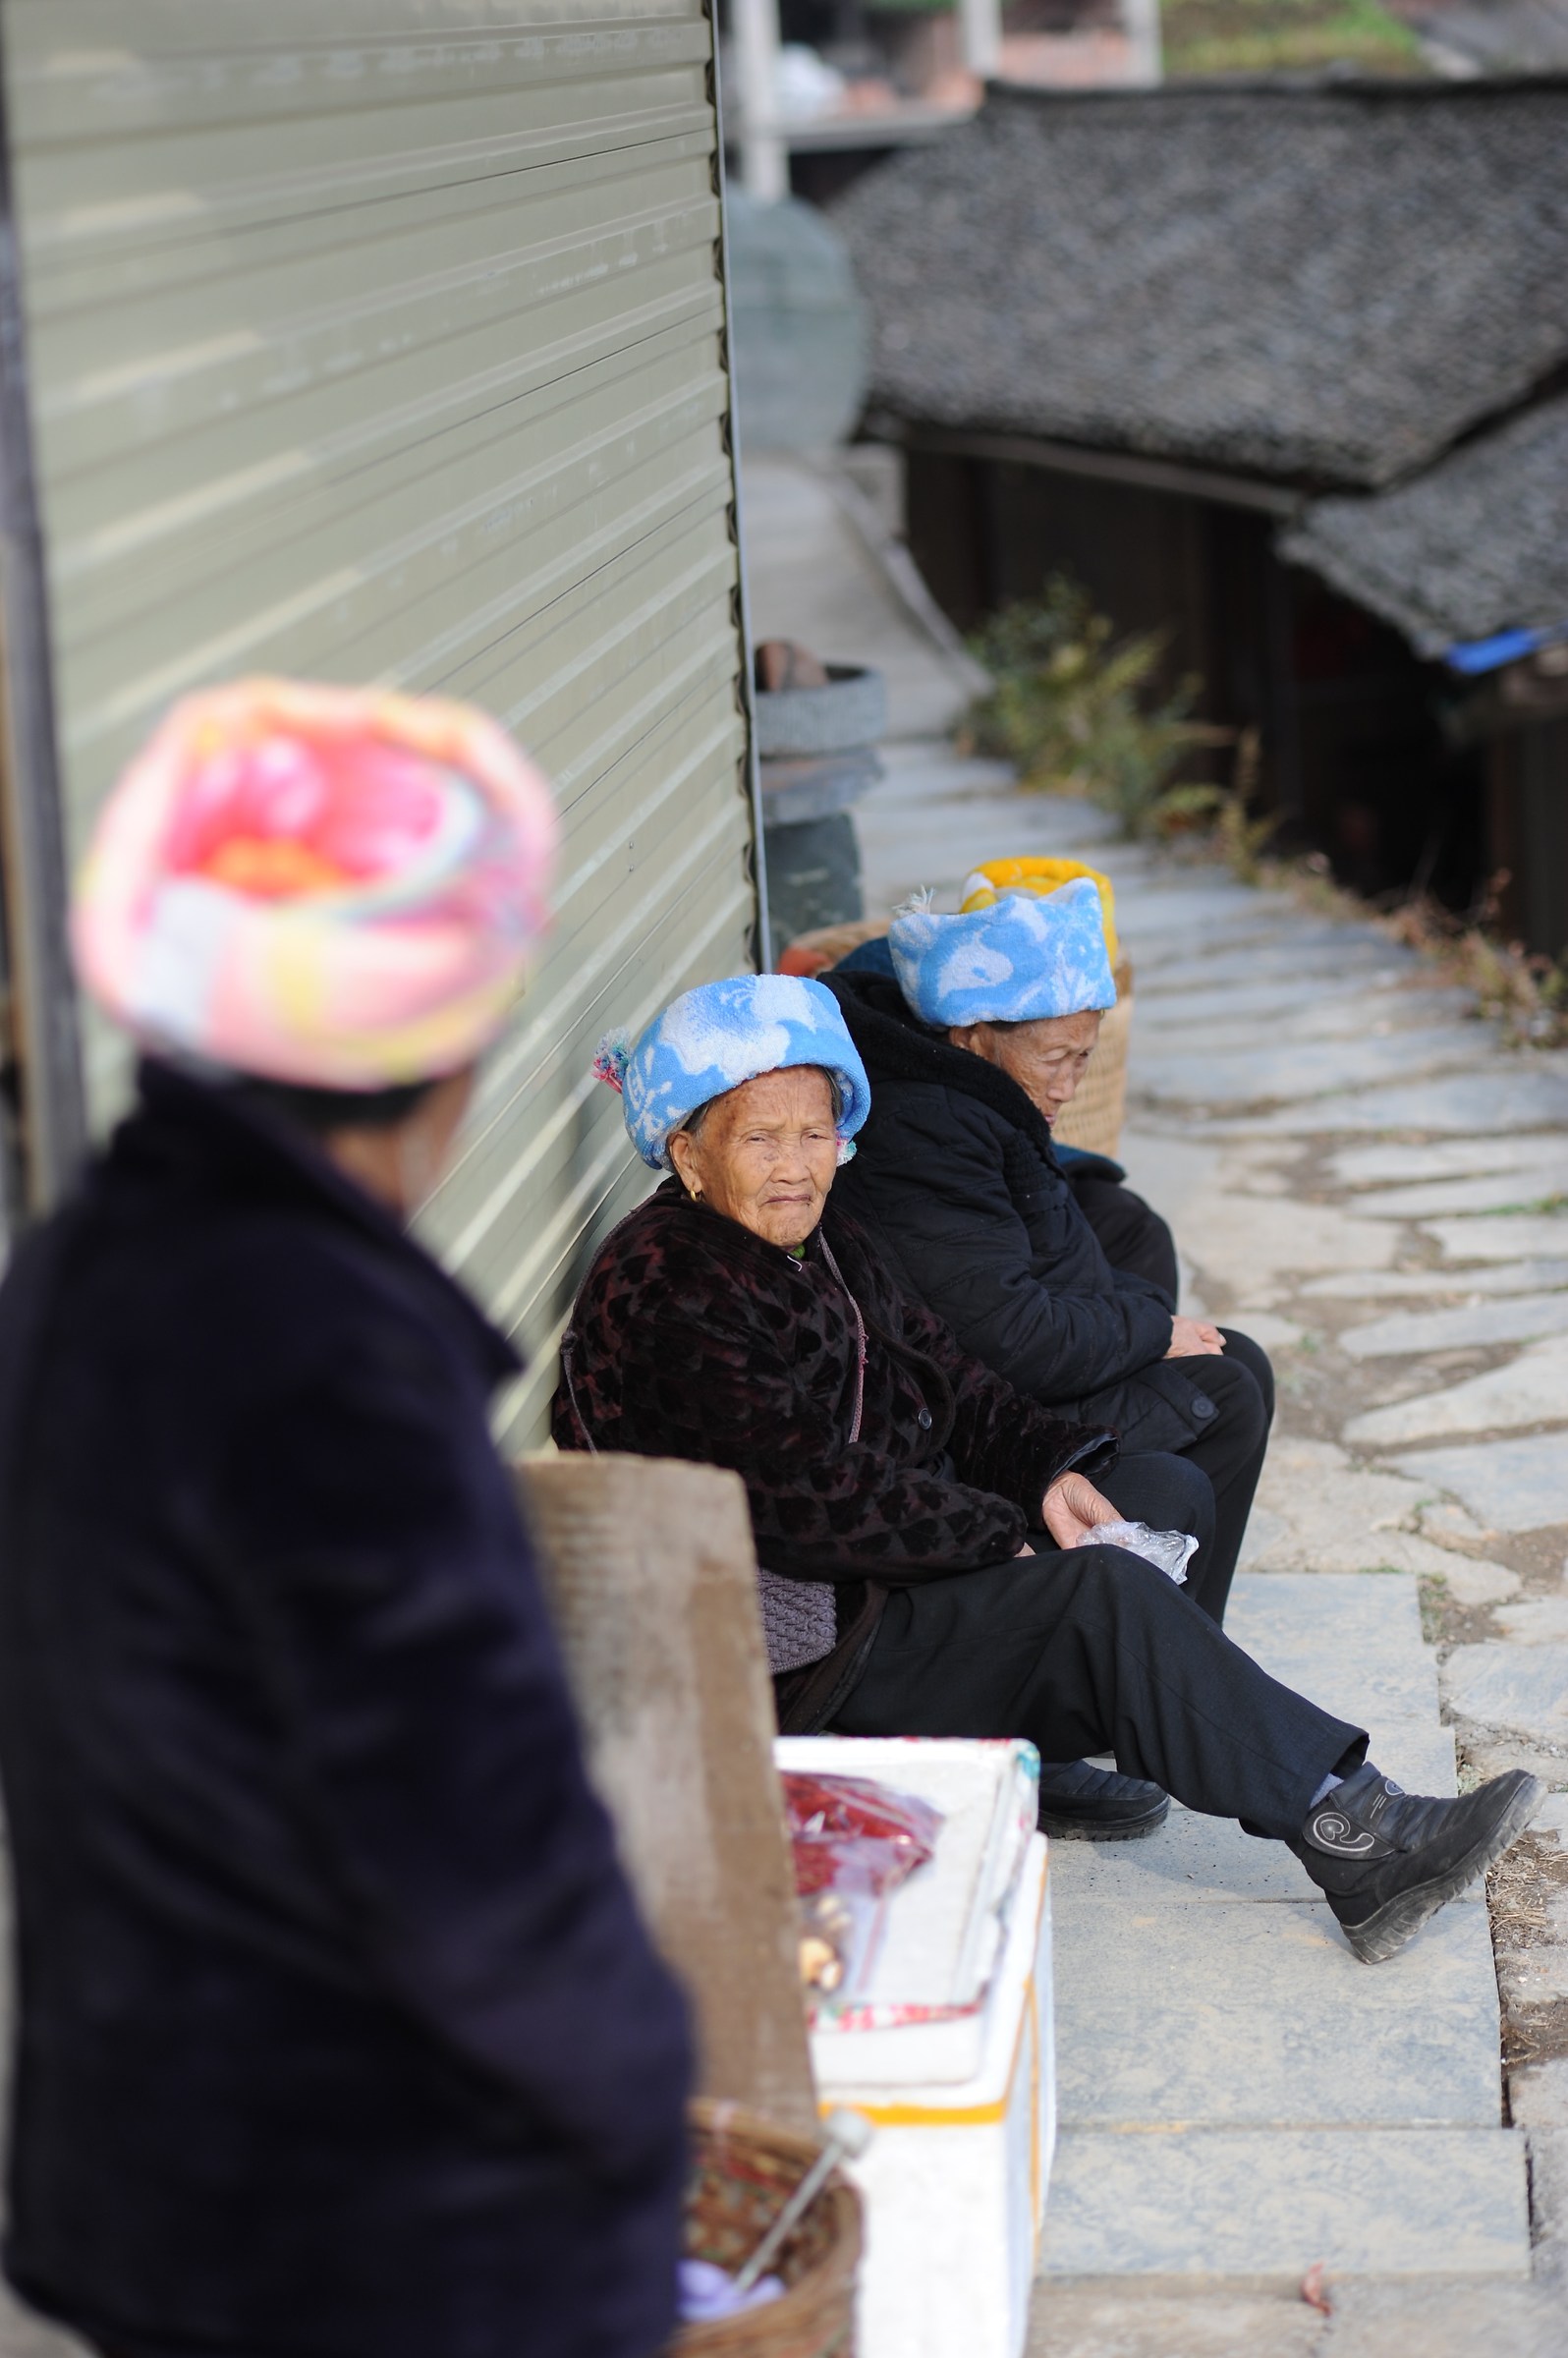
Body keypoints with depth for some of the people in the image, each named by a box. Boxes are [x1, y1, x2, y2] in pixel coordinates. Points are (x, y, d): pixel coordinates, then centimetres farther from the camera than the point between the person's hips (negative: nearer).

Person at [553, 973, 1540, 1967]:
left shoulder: (818, 1241, 11)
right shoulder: (670, 1293, -20)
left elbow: (938, 1375, 14)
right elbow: (811, 1494, -25)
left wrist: (1050, 1466, -6)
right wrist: (1002, 1538, -18)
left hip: (885, 1565, 10)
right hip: (802, 1649, -10)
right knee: (1100, 1597, -22)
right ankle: (1355, 1841, -21)